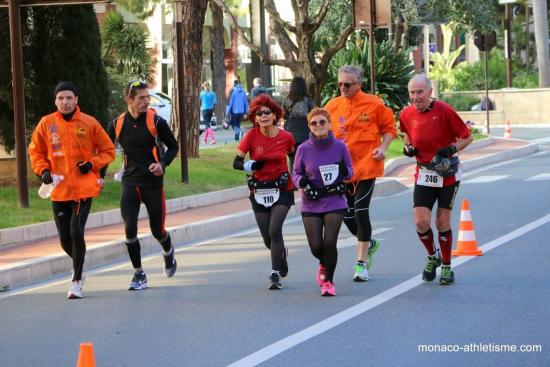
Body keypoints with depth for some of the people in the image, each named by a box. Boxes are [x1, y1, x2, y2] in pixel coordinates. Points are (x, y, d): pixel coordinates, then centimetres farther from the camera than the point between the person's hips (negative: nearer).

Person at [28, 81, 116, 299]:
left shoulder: (89, 123, -3)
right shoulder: (46, 123, 1)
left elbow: (107, 150, 6)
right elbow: (35, 151, 12)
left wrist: (92, 164, -10)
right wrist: (43, 170, -5)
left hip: (84, 188, -3)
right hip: (58, 189, 3)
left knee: (76, 232, -14)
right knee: (65, 238, 6)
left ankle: (77, 281, -2)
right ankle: (79, 267, 37)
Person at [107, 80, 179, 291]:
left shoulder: (156, 121, -7)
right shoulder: (118, 124, 0)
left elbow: (173, 146, 3)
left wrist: (162, 164, -14)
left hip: (153, 182, -2)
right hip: (129, 183, 2)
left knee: (157, 231, 6)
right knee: (129, 229, -10)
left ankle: (168, 252, 41)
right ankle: (139, 275, 3)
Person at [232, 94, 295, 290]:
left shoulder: (286, 137, -6)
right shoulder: (252, 136, -8)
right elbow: (236, 162, -7)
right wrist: (249, 165, -26)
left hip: (282, 190, -2)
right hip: (259, 192, 2)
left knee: (275, 230, -19)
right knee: (267, 238, 8)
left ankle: (275, 274, -11)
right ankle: (281, 254, 42)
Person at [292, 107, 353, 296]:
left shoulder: (339, 146, -6)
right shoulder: (303, 149, -6)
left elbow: (350, 171, 6)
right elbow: (295, 173, 5)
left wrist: (344, 171, -18)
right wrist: (301, 181, -17)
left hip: (335, 202, -1)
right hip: (311, 204, 1)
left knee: (329, 242, -11)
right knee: (316, 247, -1)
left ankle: (328, 281, 12)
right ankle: (324, 264, 37)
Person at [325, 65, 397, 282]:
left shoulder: (373, 104, -4)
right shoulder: (332, 106, 4)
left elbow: (389, 127, 6)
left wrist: (382, 147, -9)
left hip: (366, 165, -4)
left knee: (361, 211, -9)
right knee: (346, 214, 7)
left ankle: (362, 262, -1)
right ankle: (369, 244, 35)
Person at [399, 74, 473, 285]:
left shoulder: (444, 111, -15)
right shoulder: (407, 115, -4)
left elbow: (467, 137, -8)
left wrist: (451, 149, -25)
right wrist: (408, 147, -1)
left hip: (448, 174, -3)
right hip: (424, 174, 3)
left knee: (442, 222, 1)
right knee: (421, 222, -9)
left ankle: (446, 267, 20)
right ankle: (433, 257, 20)